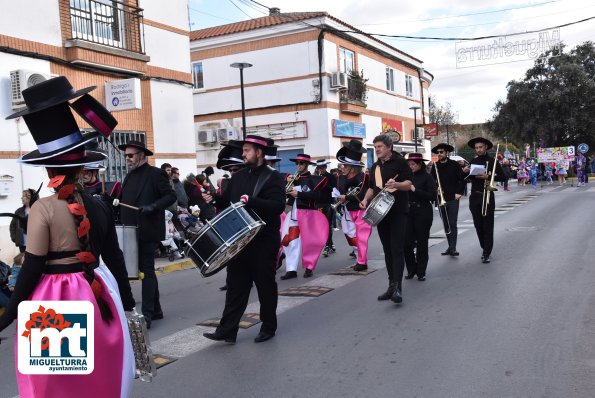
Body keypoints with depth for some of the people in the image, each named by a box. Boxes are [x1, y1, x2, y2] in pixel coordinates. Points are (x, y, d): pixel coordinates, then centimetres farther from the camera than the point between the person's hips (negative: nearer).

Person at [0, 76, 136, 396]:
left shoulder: (43, 209, -15)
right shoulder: (100, 206, -2)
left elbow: (33, 268, -14)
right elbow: (115, 260, 4)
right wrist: (127, 303, 13)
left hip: (52, 300, -4)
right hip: (94, 296, 4)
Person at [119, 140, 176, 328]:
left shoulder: (155, 173, -7)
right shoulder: (130, 175, 16)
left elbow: (171, 196, -11)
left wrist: (153, 207, -24)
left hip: (147, 231, -8)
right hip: (133, 231, 8)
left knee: (147, 271, -7)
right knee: (145, 270, 13)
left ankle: (147, 314, -4)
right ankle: (155, 309, 23)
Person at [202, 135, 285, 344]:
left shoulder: (272, 177, -8)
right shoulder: (238, 176, 12)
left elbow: (278, 205, -21)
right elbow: (227, 201, 18)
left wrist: (251, 201, -31)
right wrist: (214, 199, -2)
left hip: (263, 242, -5)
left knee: (265, 284, 7)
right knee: (235, 285, 6)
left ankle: (268, 327, 23)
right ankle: (227, 330, 10)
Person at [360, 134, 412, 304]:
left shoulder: (400, 162, -4)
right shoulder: (375, 166, 15)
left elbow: (408, 184, -11)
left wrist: (396, 184, -31)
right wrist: (366, 199, 2)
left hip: (398, 212, -6)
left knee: (397, 249, -11)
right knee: (387, 250, 9)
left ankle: (398, 287, -13)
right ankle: (391, 285, 16)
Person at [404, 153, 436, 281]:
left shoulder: (427, 177, -5)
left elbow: (432, 196, -14)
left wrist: (415, 190, -20)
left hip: (423, 212, -4)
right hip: (408, 212, 4)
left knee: (421, 242, 2)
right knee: (407, 242, 0)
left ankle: (421, 272, 14)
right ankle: (411, 269, 17)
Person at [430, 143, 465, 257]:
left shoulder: (454, 165, -2)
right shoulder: (435, 166, 7)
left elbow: (462, 179, -1)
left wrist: (459, 192, -9)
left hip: (453, 198, -4)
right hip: (441, 199, 4)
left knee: (452, 224, -7)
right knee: (446, 224, 9)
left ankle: (453, 248, -7)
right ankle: (450, 246, 18)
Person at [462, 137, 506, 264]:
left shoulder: (492, 161, -2)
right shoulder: (473, 162, 10)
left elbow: (502, 177, -6)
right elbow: (469, 178, 17)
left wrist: (488, 176, -18)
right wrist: (465, 172, -4)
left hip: (487, 197, -4)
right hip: (475, 197, 4)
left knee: (488, 225, -4)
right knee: (478, 225, 9)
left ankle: (486, 253, -3)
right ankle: (485, 248, 25)